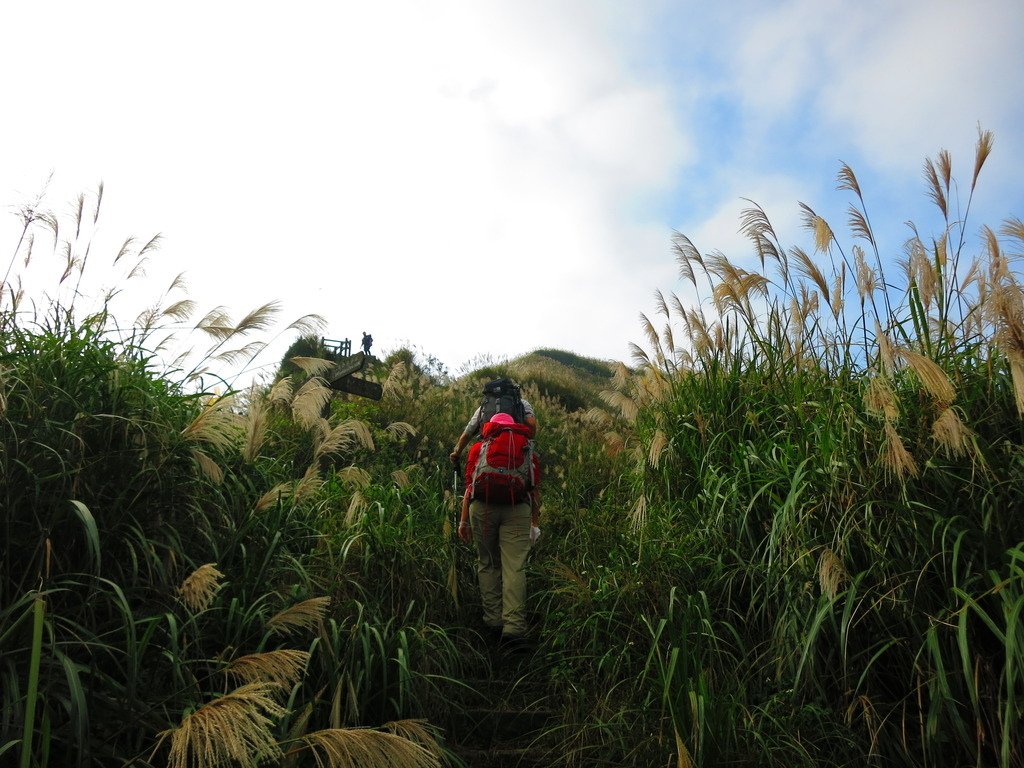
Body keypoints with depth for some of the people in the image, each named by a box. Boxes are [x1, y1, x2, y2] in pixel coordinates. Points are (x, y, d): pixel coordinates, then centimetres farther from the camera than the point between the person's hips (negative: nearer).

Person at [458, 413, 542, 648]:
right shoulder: (528, 449, 22)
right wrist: (535, 523, 17)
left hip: (482, 506, 1)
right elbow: (535, 490, 15)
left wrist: (463, 520, 11)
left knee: (488, 564, 14)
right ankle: (513, 627, -11)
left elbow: (469, 487, 11)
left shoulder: (479, 447, 20)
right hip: (517, 508, 0)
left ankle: (493, 621, 13)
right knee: (514, 568, -3)